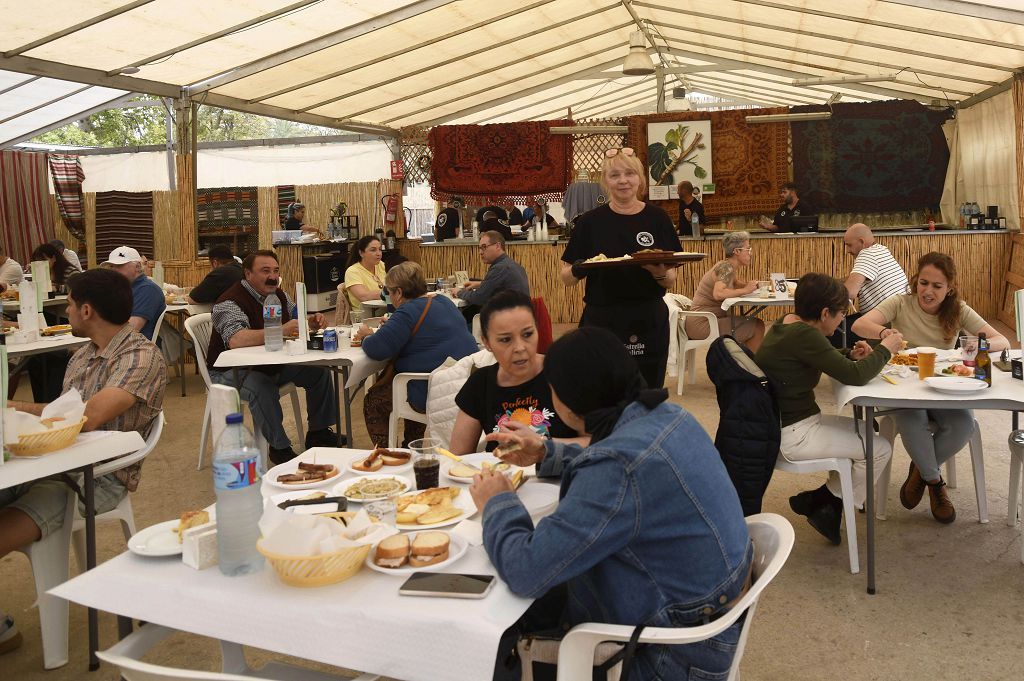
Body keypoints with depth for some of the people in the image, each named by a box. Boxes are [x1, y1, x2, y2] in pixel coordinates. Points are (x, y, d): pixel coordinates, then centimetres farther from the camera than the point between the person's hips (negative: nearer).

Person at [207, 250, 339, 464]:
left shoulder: (279, 296, 5)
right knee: (262, 387, -38)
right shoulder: (230, 302, -22)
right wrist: (280, 331, -45)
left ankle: (318, 433, 6)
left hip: (272, 363, 8)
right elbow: (235, 340, -40)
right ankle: (279, 448, -22)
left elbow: (294, 322, 20)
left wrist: (310, 323, -6)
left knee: (318, 370, -6)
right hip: (231, 372, -8)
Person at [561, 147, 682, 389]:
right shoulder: (591, 221, 1)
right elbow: (567, 277, 4)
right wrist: (578, 270, -18)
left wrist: (660, 273, -19)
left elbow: (671, 281, 3)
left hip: (649, 323, 1)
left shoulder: (657, 219, 2)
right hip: (601, 323, -1)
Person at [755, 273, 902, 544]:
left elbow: (822, 363, 22)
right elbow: (855, 376, -24)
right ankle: (827, 508, 13)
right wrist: (885, 350, -7)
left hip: (789, 420, 10)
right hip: (792, 435, -10)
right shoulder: (804, 335, -25)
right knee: (880, 449, -3)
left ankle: (820, 499, 21)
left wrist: (850, 356, 4)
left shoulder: (786, 324, 5)